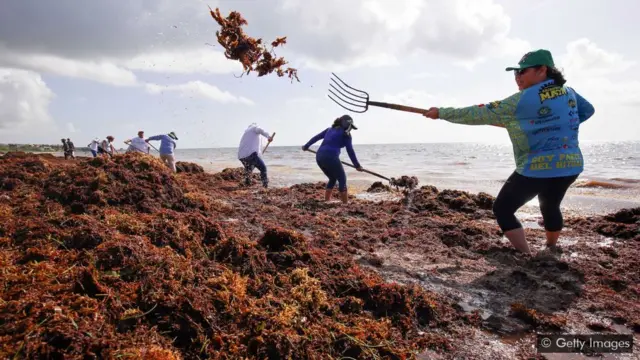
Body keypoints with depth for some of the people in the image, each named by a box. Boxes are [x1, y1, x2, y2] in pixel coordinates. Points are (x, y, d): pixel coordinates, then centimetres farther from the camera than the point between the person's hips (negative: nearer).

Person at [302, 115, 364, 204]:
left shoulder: (330, 129, 23)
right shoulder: (345, 134, 4)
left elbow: (316, 137, 28)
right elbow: (350, 151, 2)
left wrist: (306, 146, 41)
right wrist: (357, 165, 7)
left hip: (319, 157, 7)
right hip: (331, 157, -7)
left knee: (332, 179, 23)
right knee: (342, 180, 5)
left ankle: (326, 202, 20)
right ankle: (345, 204, 2)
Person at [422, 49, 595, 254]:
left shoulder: (522, 101, -16)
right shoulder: (569, 93, 6)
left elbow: (480, 114, -15)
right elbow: (587, 110, 25)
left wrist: (441, 113, -9)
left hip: (537, 169, -8)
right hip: (570, 165, 8)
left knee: (502, 210, 5)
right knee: (550, 207, 30)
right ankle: (551, 251, 49)